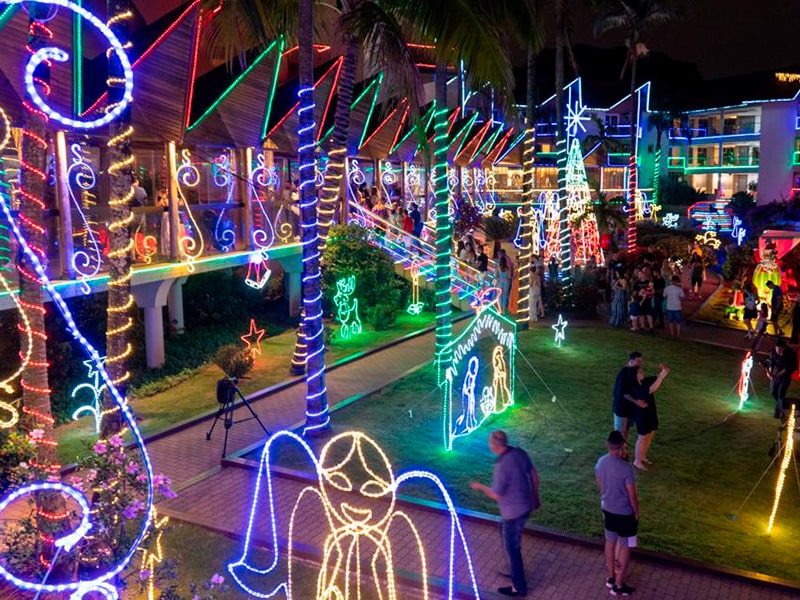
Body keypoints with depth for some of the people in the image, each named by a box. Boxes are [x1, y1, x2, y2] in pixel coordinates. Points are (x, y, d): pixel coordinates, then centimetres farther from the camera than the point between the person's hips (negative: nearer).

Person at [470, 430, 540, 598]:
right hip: (525, 506, 9)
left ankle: (519, 587, 26)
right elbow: (534, 475, 5)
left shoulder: (502, 466, -31)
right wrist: (535, 497, 19)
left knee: (512, 548, 10)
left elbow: (496, 495, -22)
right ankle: (515, 570, 46)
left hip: (513, 512, -9)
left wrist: (480, 487, -3)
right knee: (505, 531, 30)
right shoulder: (519, 452, -7)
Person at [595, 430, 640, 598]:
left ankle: (611, 577, 37)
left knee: (610, 542, 22)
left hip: (607, 509, 6)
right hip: (624, 513, -6)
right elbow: (632, 496, -19)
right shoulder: (626, 468, -28)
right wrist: (636, 513, -3)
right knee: (625, 548, 10)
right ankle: (618, 586, 19)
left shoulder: (600, 462, -9)